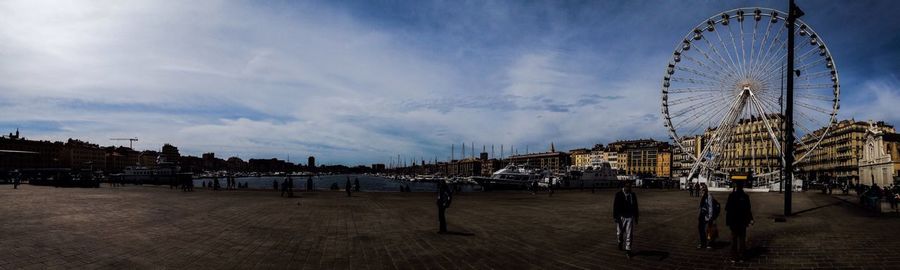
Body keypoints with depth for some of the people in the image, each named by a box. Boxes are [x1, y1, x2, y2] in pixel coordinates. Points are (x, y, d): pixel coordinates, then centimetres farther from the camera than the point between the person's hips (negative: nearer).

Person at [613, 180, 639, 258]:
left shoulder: (633, 195, 6)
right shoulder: (619, 194, -7)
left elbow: (635, 207, 14)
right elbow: (615, 206, -8)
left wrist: (636, 217, 14)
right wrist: (615, 217, -12)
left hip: (630, 217, 2)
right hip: (621, 217, -2)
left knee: (629, 234, -1)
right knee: (620, 232, 11)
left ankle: (628, 250, 5)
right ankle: (620, 242, 41)